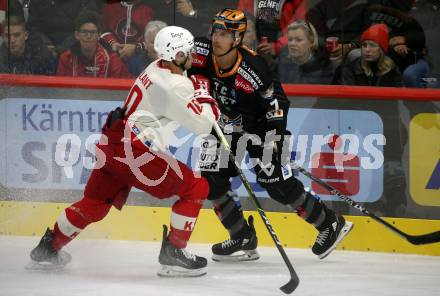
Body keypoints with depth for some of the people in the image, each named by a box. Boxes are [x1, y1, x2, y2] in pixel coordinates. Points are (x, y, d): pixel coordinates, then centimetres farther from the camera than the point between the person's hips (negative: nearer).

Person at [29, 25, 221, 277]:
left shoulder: (157, 68, 12)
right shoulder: (175, 86, -17)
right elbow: (203, 124, -16)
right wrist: (203, 94, -1)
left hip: (111, 143, 10)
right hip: (133, 150, -10)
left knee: (95, 203, 24)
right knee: (196, 188, -3)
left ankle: (49, 247, 32)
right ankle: (173, 252, -3)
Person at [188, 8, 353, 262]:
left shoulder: (252, 68, -32)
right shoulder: (202, 53, -19)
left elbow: (277, 103, -24)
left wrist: (270, 145, -25)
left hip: (261, 124, -6)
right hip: (228, 124, 6)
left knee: (276, 183, -11)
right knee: (211, 177, -5)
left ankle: (330, 224, 6)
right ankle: (244, 240, 6)